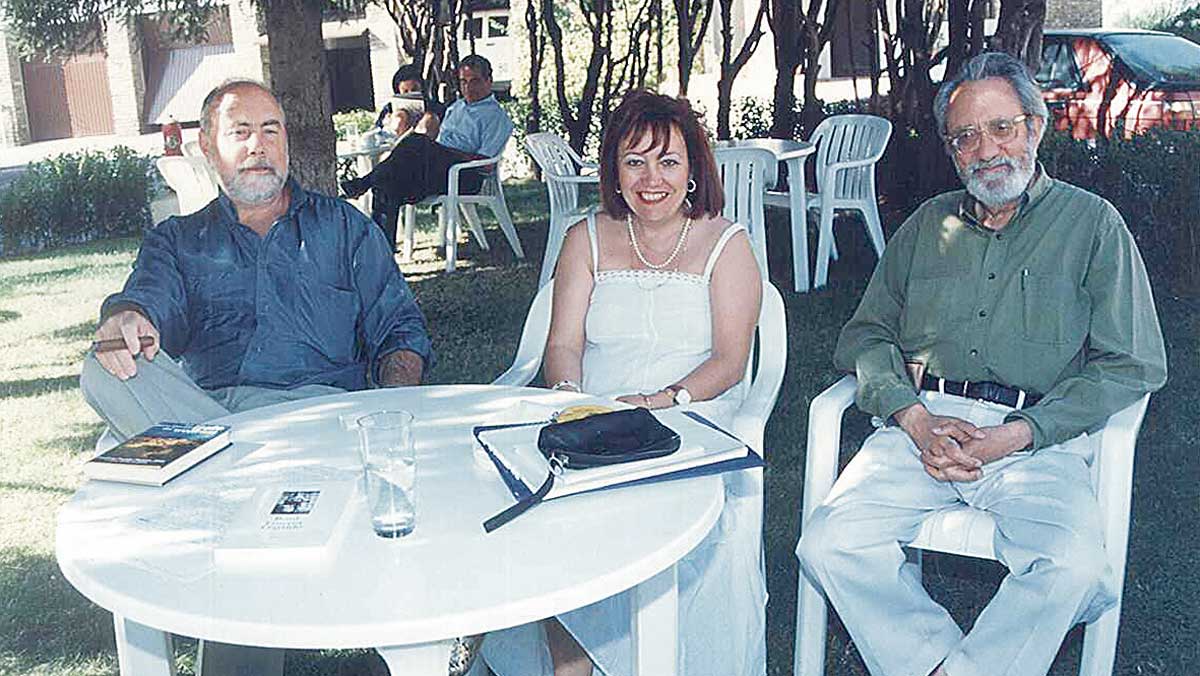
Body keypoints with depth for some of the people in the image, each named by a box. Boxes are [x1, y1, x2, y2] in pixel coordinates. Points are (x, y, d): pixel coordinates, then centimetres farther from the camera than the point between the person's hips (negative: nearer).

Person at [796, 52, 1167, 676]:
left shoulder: (1090, 222, 11)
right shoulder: (927, 225, 21)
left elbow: (1132, 365, 4)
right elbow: (866, 334, 15)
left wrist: (1015, 435, -8)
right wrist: (915, 419, -5)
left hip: (1038, 437, -2)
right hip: (922, 423, 3)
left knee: (1073, 567, -31)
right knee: (828, 544, -22)